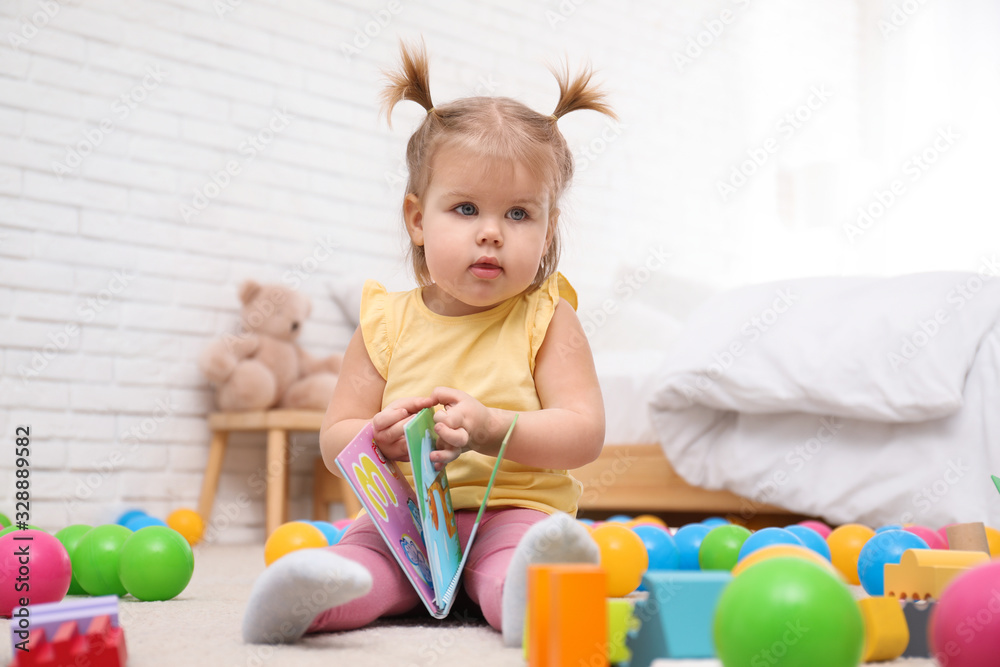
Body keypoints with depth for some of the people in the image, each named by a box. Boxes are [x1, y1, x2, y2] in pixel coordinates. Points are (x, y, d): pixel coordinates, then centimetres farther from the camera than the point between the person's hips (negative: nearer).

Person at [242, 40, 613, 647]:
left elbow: (585, 434, -6)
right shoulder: (387, 323, 8)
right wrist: (382, 438, -17)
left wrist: (487, 429, -22)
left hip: (514, 512, -2)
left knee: (519, 551, -38)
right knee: (357, 553, -31)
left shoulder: (545, 318, 2)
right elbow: (335, 440, 9)